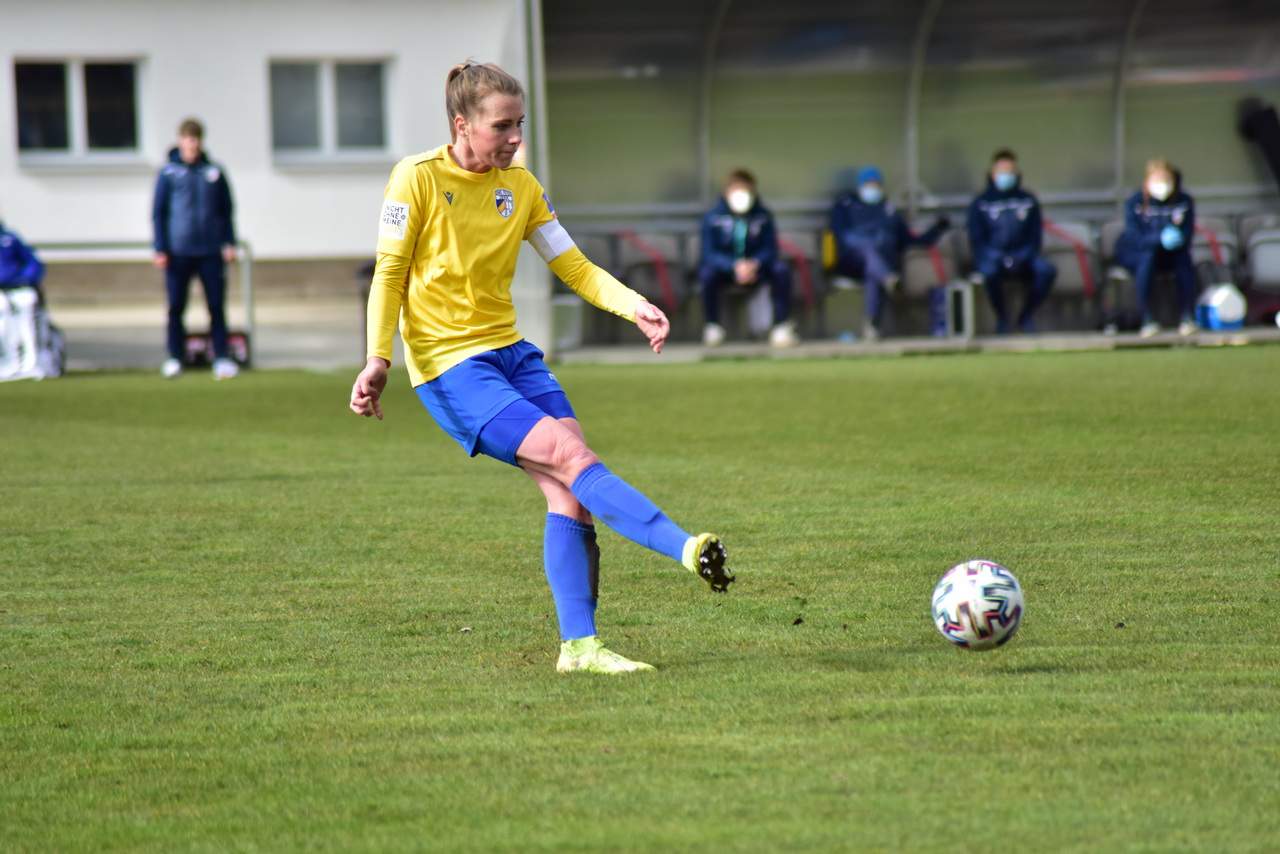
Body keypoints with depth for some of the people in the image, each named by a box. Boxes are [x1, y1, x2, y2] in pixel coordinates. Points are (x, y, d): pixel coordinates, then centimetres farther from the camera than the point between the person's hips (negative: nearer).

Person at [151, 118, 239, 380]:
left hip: (211, 251, 1)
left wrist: (229, 243, 5)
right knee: (176, 307, 2)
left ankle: (221, 358, 3)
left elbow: (226, 210, 13)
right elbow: (158, 213, 3)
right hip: (178, 252, -1)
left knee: (217, 306, 0)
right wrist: (160, 250, -3)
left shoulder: (214, 172, 6)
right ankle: (174, 358, 10)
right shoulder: (168, 173, 1)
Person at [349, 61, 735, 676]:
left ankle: (579, 644, -6)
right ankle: (686, 549, -31)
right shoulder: (418, 178, -8)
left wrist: (635, 306, -5)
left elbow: (574, 267, 11)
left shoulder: (520, 186, 9)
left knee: (569, 492, -9)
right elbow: (389, 275, -5)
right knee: (569, 454, -22)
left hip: (510, 351, 6)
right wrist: (377, 360, -14)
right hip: (448, 365, -6)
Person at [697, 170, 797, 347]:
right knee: (708, 273, -35)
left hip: (755, 267, 2)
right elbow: (709, 253, -17)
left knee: (781, 270, -25)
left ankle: (782, 328, -22)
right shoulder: (713, 217, -10)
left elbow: (770, 249, -8)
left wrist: (755, 264, -31)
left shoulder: (763, 216, -5)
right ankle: (712, 327, -18)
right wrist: (735, 266, -34)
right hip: (724, 269, -2)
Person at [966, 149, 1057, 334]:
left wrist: (1021, 258, -12)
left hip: (1023, 257, 2)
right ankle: (1001, 317, -12)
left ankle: (1026, 316, -6)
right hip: (993, 256, -2)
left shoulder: (1028, 201, 10)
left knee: (1047, 270, -29)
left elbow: (1035, 236, 8)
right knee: (990, 272, -39)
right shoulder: (980, 204, 4)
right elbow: (977, 239, 0)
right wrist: (1001, 259, -16)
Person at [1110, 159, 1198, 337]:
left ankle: (1188, 317, -27)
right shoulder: (1135, 203, -14)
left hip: (1168, 255, 2)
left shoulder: (1184, 202, -6)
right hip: (1133, 254, -2)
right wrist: (1160, 238, -41)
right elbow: (1136, 239, -23)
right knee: (1148, 257, -37)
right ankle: (1147, 319, -35)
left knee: (1184, 258, -30)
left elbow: (1187, 238, -12)